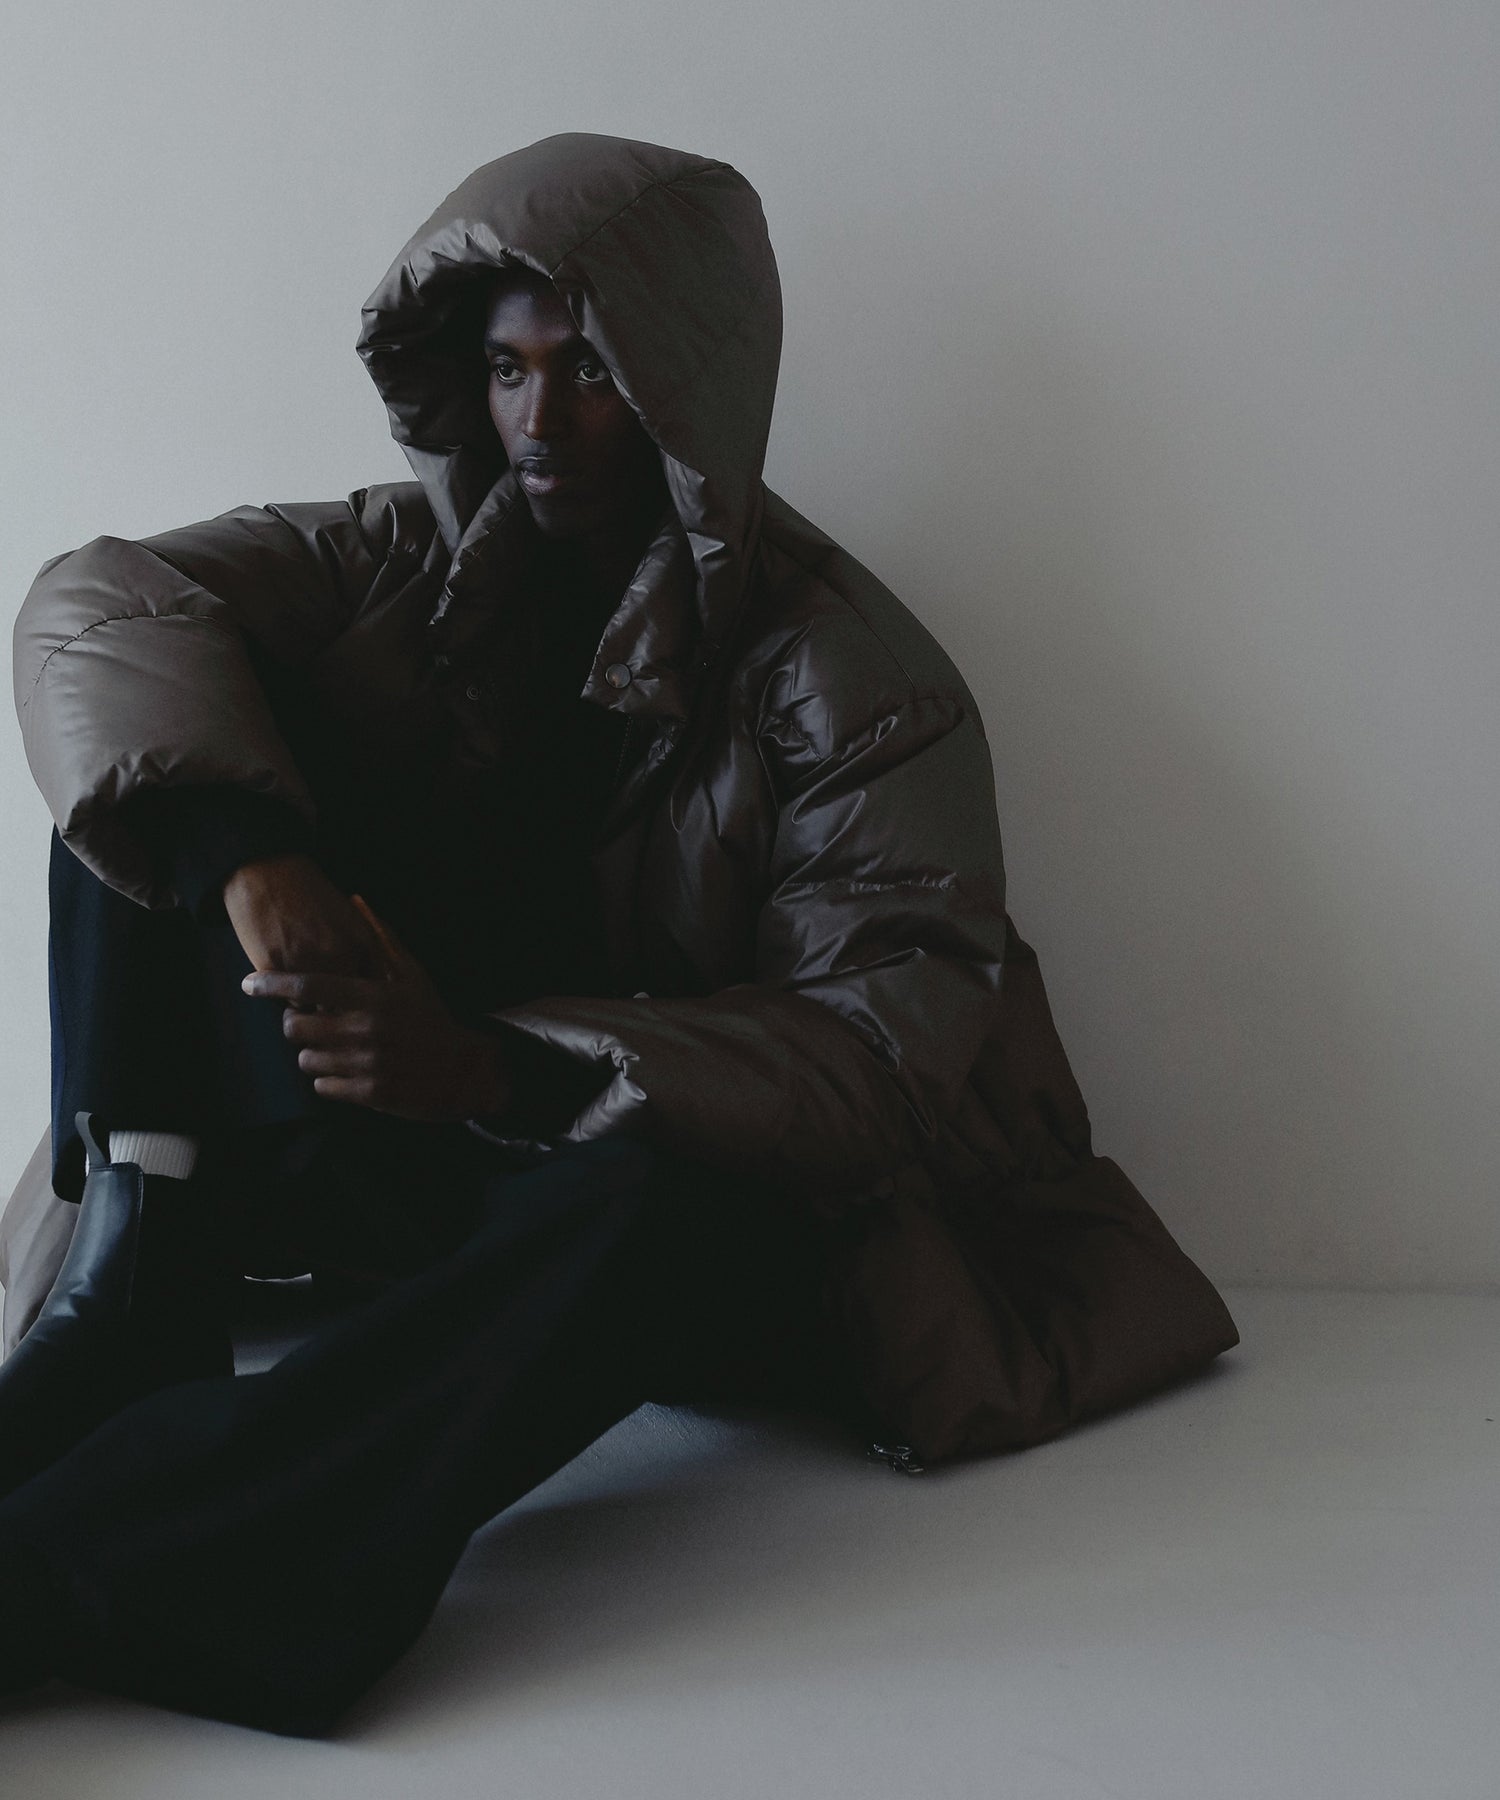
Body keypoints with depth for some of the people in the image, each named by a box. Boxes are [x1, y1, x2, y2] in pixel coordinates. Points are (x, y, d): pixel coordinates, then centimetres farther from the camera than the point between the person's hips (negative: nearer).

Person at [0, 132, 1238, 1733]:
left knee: (644, 1207, -42)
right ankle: (131, 1284, -27)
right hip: (381, 1149, 4)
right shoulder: (417, 554, 1)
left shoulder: (842, 671, -11)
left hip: (684, 1178, -3)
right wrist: (250, 852, -33)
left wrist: (506, 1072, -36)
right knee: (156, 769, -12)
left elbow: (899, 1033, -23)